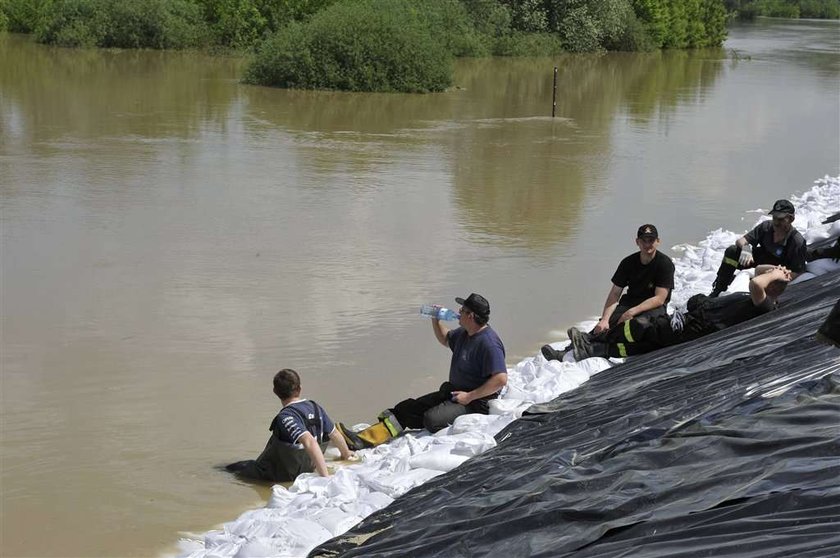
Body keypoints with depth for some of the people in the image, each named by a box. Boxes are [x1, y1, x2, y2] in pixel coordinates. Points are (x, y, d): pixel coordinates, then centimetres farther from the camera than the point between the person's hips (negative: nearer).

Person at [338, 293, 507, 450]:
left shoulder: (489, 343, -21)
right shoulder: (463, 333, 10)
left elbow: (501, 379, -28)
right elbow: (445, 339, 33)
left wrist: (469, 397, -23)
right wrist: (435, 320, 13)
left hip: (476, 402, -9)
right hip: (452, 391, 9)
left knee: (432, 419, -33)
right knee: (408, 408, -6)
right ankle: (364, 439, -15)